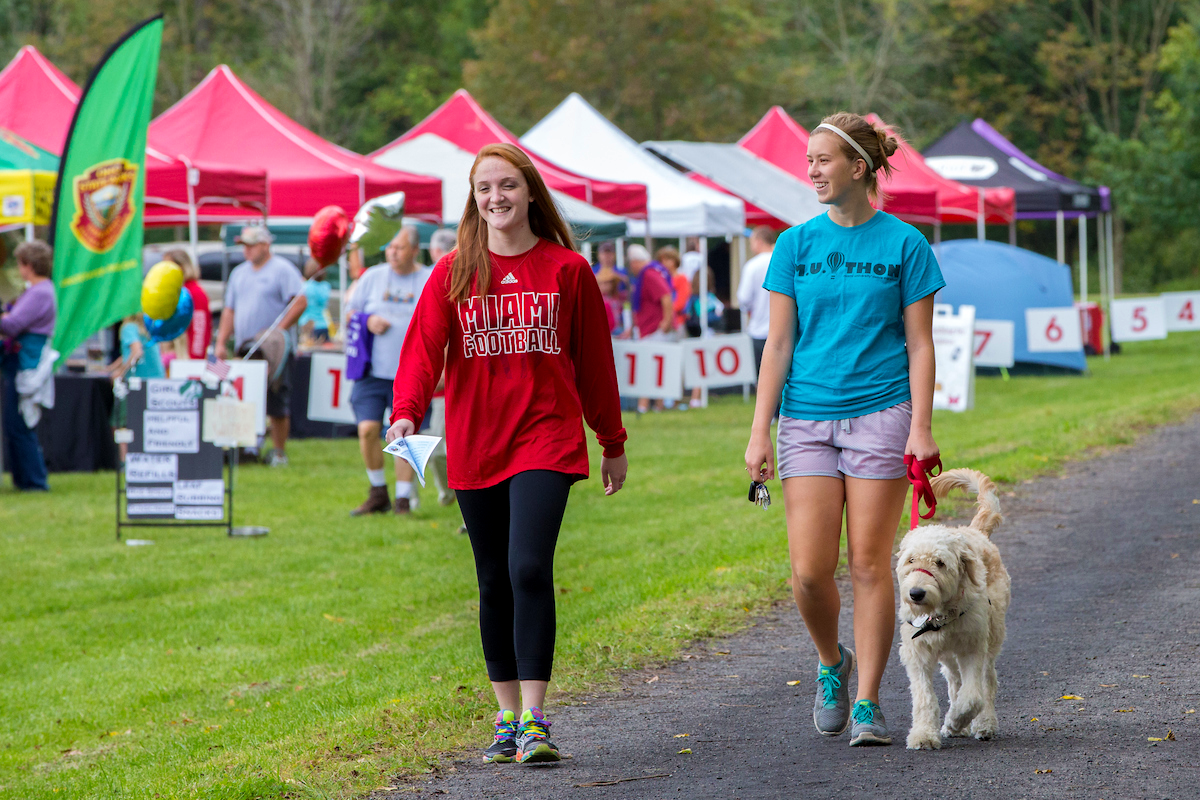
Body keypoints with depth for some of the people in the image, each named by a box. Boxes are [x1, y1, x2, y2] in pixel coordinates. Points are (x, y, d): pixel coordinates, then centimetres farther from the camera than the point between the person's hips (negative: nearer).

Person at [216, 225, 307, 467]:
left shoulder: (282, 269, -2)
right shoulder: (239, 273, 18)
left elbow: (300, 302, -10)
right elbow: (230, 311, 22)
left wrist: (278, 330, -17)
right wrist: (221, 342, 11)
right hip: (244, 351, 6)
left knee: (277, 406, -6)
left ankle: (279, 453, 2)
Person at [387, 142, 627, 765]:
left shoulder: (566, 269, 4)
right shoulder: (453, 274, 5)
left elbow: (594, 358, 10)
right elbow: (423, 347, -5)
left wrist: (613, 442, 15)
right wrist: (406, 412, -23)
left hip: (546, 439, -2)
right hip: (475, 447, 2)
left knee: (529, 569, -17)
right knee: (495, 584, 9)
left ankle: (534, 721, -16)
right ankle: (507, 719, 18)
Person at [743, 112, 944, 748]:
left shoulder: (904, 244, 0)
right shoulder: (796, 245, 7)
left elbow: (919, 344, 1)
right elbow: (779, 343, 6)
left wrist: (921, 428, -7)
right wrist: (760, 430, 0)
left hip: (880, 415, -2)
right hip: (807, 419, 2)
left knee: (870, 564, -2)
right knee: (809, 571, -6)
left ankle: (868, 703, 7)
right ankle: (832, 664, 23)